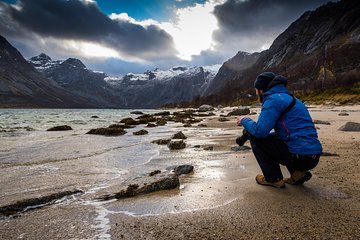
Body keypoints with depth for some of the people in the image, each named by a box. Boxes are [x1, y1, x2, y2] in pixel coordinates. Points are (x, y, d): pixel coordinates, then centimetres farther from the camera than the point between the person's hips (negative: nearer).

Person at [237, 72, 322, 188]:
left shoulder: (274, 99, -10)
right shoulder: (288, 97, 21)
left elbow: (260, 131, -19)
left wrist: (244, 121, 1)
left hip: (301, 157, -9)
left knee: (255, 137, -1)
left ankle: (274, 179, 4)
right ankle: (298, 173, 16)